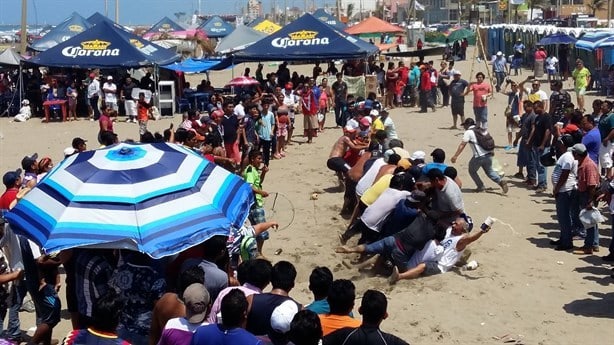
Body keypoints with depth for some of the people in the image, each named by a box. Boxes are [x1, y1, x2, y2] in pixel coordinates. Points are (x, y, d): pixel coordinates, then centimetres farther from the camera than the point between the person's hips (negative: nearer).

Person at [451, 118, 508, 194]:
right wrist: (491, 151, 38)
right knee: (489, 171, 23)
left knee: (472, 171, 15)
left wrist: (455, 156, -12)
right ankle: (501, 181, 3)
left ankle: (480, 187, 15)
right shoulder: (482, 130, 18)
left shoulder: (468, 132, -3)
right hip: (489, 155, 7)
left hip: (479, 156, -7)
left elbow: (462, 145, -10)